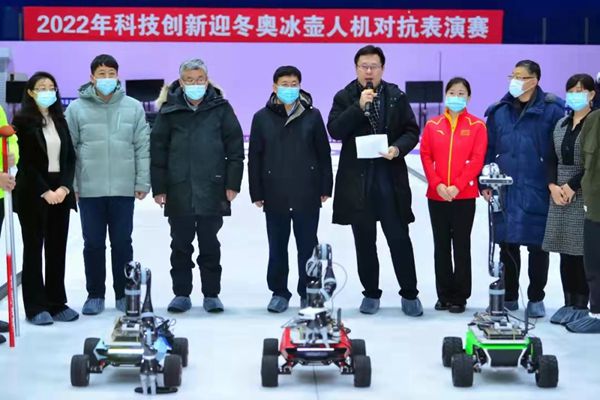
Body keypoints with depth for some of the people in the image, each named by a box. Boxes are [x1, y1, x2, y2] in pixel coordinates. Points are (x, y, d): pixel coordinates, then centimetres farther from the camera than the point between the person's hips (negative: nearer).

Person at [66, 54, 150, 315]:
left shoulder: (133, 107, 2)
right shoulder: (77, 108, 0)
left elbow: (143, 147, 3)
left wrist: (143, 182, -1)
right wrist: (69, 184, -2)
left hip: (123, 189, 0)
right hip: (89, 189, 0)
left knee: (122, 243, 8)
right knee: (93, 244, 7)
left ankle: (124, 294, 19)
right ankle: (95, 295, 18)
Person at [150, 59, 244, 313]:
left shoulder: (221, 108, 2)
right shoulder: (170, 110, 3)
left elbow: (235, 147, 3)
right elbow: (157, 150, 4)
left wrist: (232, 183, -2)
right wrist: (159, 187, 0)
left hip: (212, 191, -1)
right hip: (178, 191, 1)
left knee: (210, 245, 7)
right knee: (181, 245, 8)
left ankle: (211, 294, 16)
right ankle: (181, 293, 17)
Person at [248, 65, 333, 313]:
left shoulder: (312, 116, 1)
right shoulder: (262, 118, 1)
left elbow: (324, 154, 4)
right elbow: (254, 158, 3)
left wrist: (325, 188, 1)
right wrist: (256, 193, 1)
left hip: (307, 195, 0)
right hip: (275, 195, 0)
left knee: (308, 246, 7)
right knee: (277, 247, 9)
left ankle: (308, 293, 18)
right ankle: (279, 292, 21)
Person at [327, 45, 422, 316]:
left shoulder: (396, 97, 6)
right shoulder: (344, 98, 4)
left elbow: (411, 131, 4)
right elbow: (335, 130, -8)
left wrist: (398, 149, -15)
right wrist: (359, 106, -17)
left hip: (390, 178, 0)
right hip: (357, 180, 1)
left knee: (399, 238, 0)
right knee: (364, 240, 9)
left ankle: (409, 294, 12)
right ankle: (371, 293, 22)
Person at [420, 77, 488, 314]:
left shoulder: (476, 126, 0)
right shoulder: (433, 125, 7)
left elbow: (477, 159, -6)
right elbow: (426, 156, 3)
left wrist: (457, 186, -14)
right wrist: (437, 184, -10)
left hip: (464, 196, -3)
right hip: (436, 195, 3)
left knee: (461, 246, 1)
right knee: (441, 246, 7)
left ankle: (460, 297, 7)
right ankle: (444, 295, 15)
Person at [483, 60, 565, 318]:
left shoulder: (551, 110, -6)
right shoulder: (499, 111, 6)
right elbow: (489, 149, 10)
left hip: (537, 192, -3)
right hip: (505, 192, 3)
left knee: (537, 246, 6)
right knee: (507, 246, 10)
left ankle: (536, 299, 21)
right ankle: (509, 297, 23)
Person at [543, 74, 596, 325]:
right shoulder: (561, 124, 14)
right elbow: (552, 159, 12)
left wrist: (572, 187, -14)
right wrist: (553, 185, -3)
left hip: (584, 195, -6)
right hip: (560, 194, 6)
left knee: (581, 251, -4)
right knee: (565, 252, 8)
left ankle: (581, 305, 3)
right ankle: (569, 303, 16)